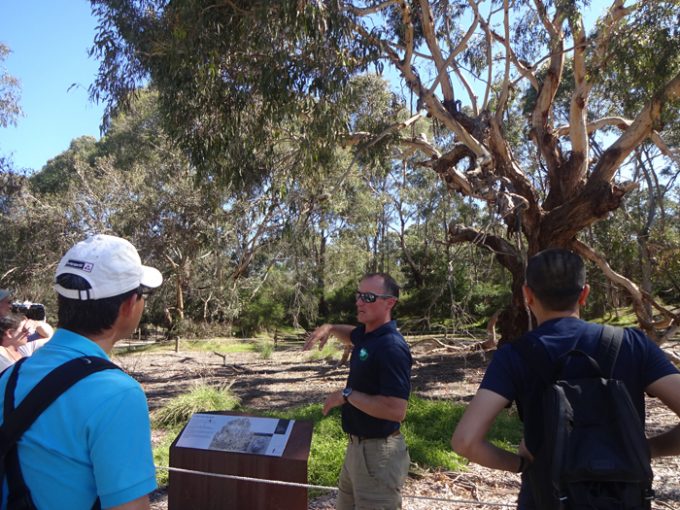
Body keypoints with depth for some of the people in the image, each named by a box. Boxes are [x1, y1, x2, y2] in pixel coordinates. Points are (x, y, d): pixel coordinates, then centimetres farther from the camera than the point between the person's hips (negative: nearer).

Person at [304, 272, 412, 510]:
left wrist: (347, 395, -22)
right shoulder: (366, 334, 3)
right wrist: (330, 327, 7)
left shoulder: (392, 347, -26)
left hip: (379, 453, -10)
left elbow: (396, 410, -32)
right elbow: (352, 335, 29)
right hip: (357, 445, 10)